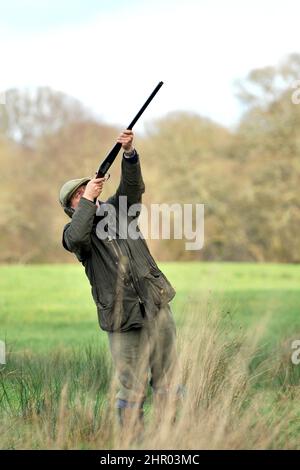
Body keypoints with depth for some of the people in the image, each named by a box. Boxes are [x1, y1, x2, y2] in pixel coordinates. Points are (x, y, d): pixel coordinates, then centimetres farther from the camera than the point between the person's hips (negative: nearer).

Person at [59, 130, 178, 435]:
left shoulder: (116, 210, 13)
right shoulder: (73, 232, 2)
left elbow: (132, 186, -3)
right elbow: (78, 238, -23)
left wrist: (129, 153, -19)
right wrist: (88, 201, -15)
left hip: (157, 308, 4)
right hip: (122, 320, -4)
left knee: (165, 381, 6)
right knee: (132, 388, -3)